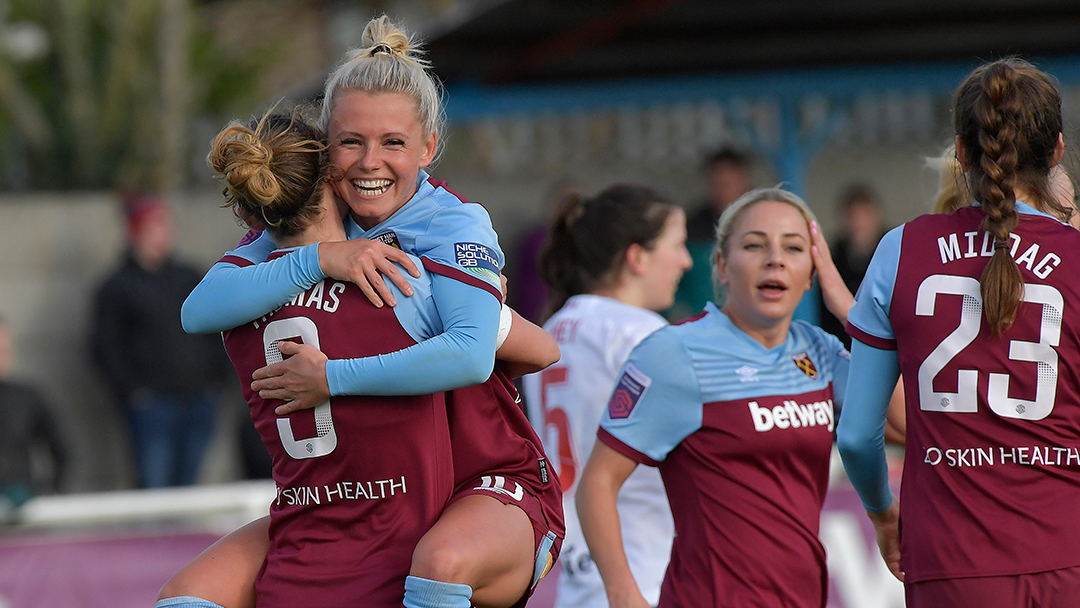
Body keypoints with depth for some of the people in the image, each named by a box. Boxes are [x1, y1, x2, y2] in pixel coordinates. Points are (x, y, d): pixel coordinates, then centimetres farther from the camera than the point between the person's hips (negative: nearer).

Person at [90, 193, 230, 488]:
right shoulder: (117, 287, 3)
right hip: (151, 405, -4)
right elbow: (106, 348, 0)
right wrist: (132, 390, -9)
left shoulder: (189, 278, 16)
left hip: (200, 400, 4)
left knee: (187, 484, 5)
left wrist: (215, 378, 8)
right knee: (153, 489, -11)